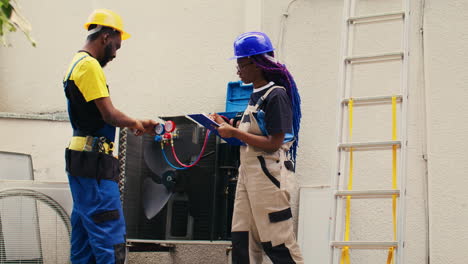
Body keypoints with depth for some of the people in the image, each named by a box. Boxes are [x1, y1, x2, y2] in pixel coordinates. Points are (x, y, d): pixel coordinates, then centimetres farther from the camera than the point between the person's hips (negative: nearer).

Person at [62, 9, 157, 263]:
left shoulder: (77, 63, 18)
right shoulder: (89, 65, -14)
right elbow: (109, 114, -17)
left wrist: (134, 124, 10)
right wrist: (135, 123, 0)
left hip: (81, 157, 11)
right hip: (94, 160, -11)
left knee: (84, 229, 13)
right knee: (110, 234, -11)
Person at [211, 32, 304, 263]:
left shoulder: (276, 96, -12)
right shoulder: (255, 95, 15)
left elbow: (273, 143, -17)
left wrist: (234, 132, -15)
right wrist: (226, 126, 4)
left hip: (270, 174, -9)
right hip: (249, 172, 9)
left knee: (278, 244, -6)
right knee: (242, 242, 7)